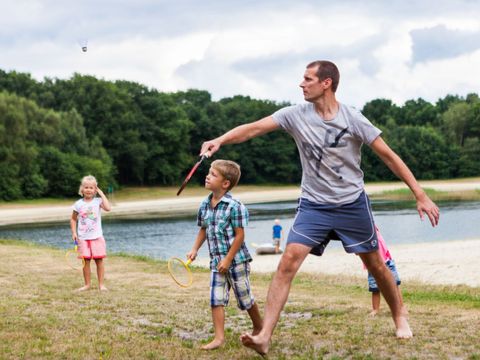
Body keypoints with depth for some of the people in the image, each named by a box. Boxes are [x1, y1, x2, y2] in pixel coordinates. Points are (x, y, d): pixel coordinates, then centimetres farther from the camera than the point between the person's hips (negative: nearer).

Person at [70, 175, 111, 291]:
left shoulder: (98, 201, -2)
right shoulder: (78, 204, 3)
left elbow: (108, 208, -21)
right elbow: (73, 219, 12)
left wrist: (101, 194, -14)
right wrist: (74, 232, 1)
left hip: (97, 237, -1)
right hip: (83, 238, 1)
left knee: (99, 260, 0)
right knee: (86, 261, 2)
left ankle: (101, 284, 8)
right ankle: (87, 284, 12)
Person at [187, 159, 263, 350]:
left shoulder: (234, 206, -17)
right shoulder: (204, 205, 3)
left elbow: (240, 235, -16)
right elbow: (203, 230, 16)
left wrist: (228, 259, -17)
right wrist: (195, 249, 4)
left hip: (236, 260, -6)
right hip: (216, 261, 6)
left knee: (245, 298, 8)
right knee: (216, 300, -1)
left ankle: (259, 329, 30)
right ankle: (219, 337, 2)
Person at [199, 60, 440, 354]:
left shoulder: (352, 119, -12)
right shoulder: (296, 115, -7)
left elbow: (389, 156, -9)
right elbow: (253, 128, -15)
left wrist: (421, 195, -11)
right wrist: (220, 140, -33)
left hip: (353, 204, -1)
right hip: (313, 205, 1)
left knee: (376, 264, 11)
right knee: (288, 262, -15)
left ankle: (399, 317, 37)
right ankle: (265, 336, -18)